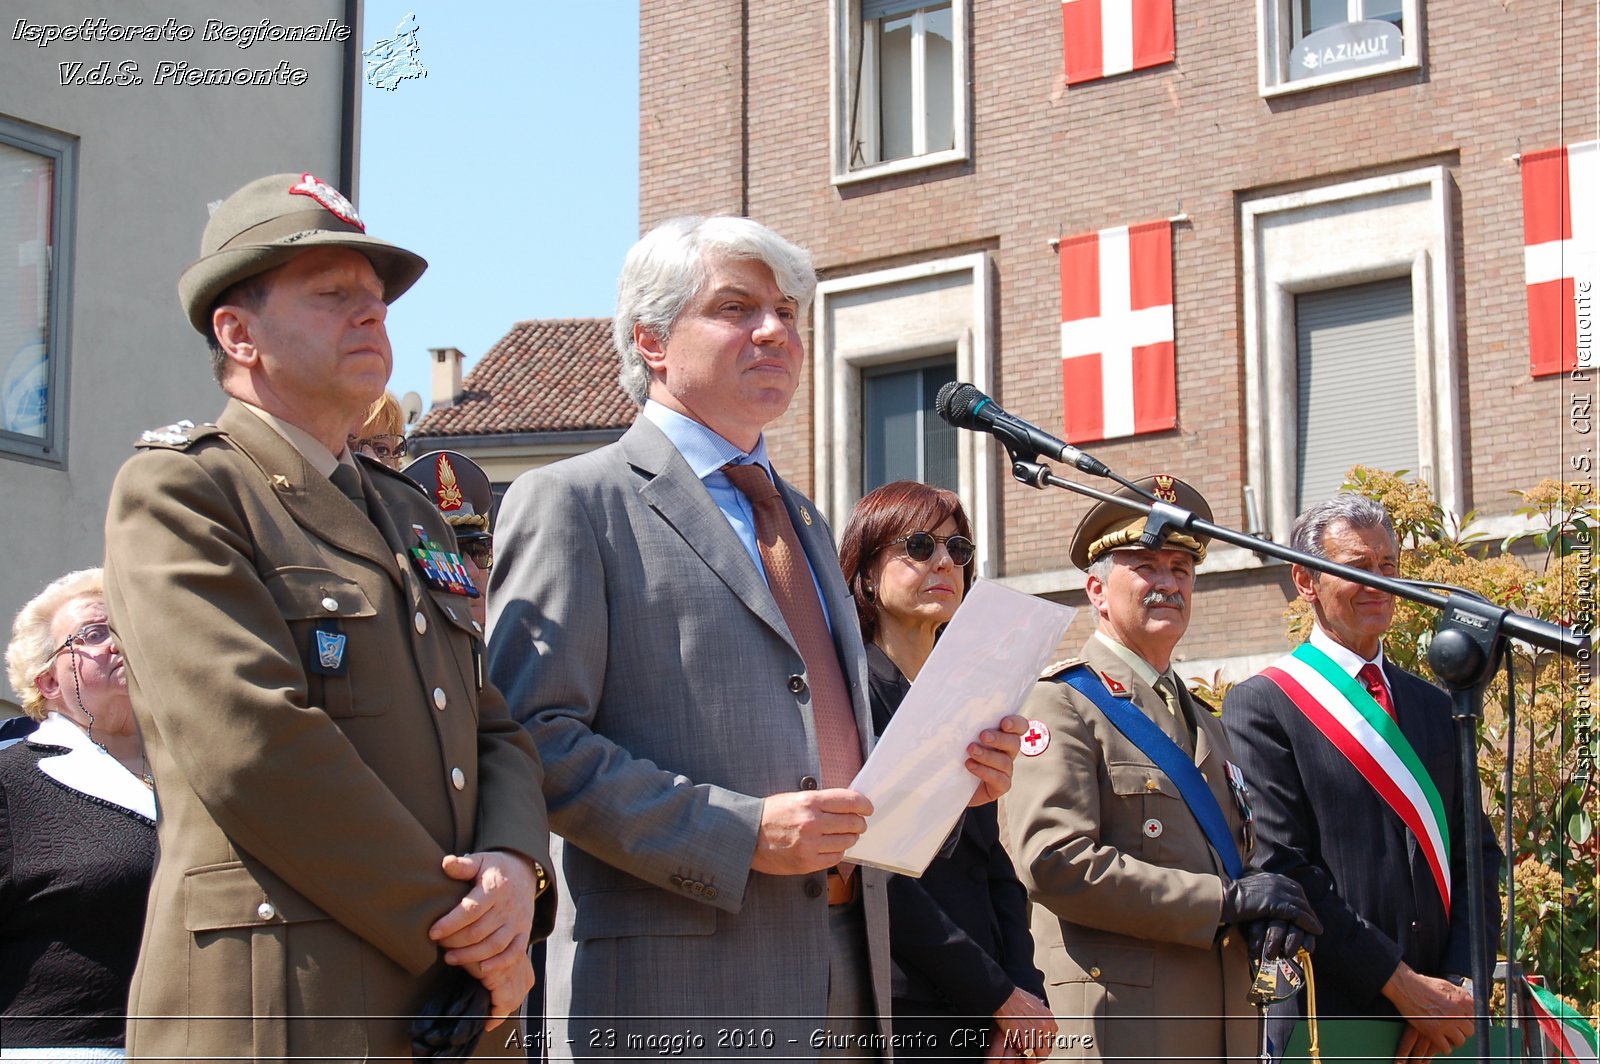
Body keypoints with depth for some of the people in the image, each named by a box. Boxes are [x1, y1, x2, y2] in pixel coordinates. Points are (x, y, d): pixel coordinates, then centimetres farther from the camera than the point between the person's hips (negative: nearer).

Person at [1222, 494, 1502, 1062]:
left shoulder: (1436, 707, 15)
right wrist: (1403, 985, -13)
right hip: (1328, 1016, -5)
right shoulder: (1261, 705, -3)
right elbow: (1281, 867, -11)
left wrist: (1461, 985, -5)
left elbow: (1477, 855, 11)